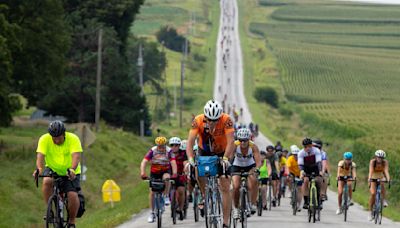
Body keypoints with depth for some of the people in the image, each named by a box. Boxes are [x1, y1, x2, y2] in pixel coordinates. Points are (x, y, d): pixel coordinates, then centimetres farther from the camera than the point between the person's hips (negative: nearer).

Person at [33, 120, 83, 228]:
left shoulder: (73, 139, -22)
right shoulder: (44, 139, -19)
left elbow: (76, 156, -35)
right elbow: (40, 155, -30)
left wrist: (72, 169, -53)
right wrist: (39, 169, -50)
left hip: (70, 172, -1)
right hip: (52, 169, 1)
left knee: (72, 195, -19)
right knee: (47, 182, -31)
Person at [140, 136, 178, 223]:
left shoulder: (169, 151, -21)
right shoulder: (152, 151, -20)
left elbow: (173, 162, -31)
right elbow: (144, 162, -27)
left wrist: (174, 173, -47)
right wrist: (142, 173, -43)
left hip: (165, 171, -1)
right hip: (154, 172, 1)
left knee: (166, 178, -36)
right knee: (152, 191, -5)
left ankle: (166, 197, -16)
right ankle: (152, 213, 5)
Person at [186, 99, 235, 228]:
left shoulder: (226, 120, -29)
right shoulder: (198, 121, -25)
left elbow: (231, 141, -36)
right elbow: (190, 141, -30)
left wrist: (226, 158, -51)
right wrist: (190, 158, -46)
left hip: (222, 153, -1)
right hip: (205, 151, 1)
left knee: (225, 187, -10)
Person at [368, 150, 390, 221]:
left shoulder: (385, 162, -20)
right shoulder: (372, 161, -24)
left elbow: (386, 171, -31)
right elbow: (371, 171, -36)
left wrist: (388, 179, -48)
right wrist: (369, 179, -53)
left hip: (381, 177, 2)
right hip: (373, 178, -2)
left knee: (382, 184, -32)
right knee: (373, 193, -18)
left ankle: (383, 200, -12)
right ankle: (370, 212, -10)